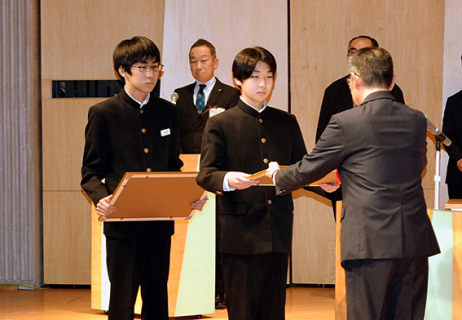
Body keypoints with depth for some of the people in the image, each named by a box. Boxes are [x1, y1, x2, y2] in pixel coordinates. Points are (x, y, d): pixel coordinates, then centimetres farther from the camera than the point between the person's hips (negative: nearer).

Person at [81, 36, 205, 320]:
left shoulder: (168, 112, 11)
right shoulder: (104, 113, -2)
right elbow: (91, 172, -2)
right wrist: (101, 198, -23)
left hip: (160, 221, 4)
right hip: (122, 220, -4)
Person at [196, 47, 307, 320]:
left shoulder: (286, 123, 15)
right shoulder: (220, 124, 2)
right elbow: (205, 174, -6)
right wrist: (227, 179, -28)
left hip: (278, 229, 4)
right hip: (240, 231, -4)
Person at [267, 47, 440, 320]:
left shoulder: (345, 123, -6)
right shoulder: (417, 121, 9)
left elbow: (308, 170, 4)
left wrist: (278, 176, 27)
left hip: (370, 243, -5)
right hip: (416, 241, 5)